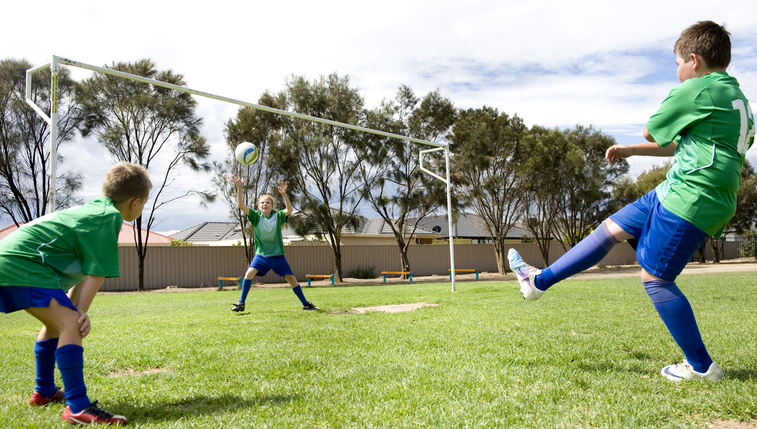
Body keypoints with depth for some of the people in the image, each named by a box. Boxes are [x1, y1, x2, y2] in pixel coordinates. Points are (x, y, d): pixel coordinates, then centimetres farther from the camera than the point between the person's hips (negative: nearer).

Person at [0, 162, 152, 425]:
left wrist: (72, 310, 11)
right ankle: (78, 408, -21)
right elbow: (97, 274, -13)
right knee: (71, 325, -17)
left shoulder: (91, 209, 19)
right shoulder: (110, 217, -11)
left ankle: (44, 392, 42)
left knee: (56, 321, 26)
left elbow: (83, 272, 17)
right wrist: (79, 313, -6)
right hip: (22, 265, -11)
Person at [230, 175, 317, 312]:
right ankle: (241, 303, -9)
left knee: (292, 278, 0)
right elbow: (241, 205, -16)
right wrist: (239, 188, -29)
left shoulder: (277, 216, -5)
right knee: (250, 272, -21)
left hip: (278, 255, 0)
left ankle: (305, 303, 16)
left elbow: (290, 210, -24)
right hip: (261, 255, 0)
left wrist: (284, 194, -38)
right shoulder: (256, 217, -4)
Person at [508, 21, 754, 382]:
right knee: (611, 229, 11)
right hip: (677, 191, 10)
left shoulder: (696, 91, -14)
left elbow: (652, 131, 0)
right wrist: (630, 151, 26)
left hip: (690, 200, -10)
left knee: (655, 279, -3)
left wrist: (675, 103, 18)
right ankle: (539, 281, 19)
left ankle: (702, 367, 11)